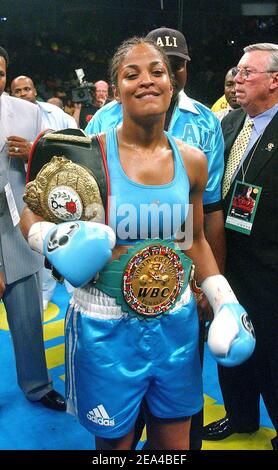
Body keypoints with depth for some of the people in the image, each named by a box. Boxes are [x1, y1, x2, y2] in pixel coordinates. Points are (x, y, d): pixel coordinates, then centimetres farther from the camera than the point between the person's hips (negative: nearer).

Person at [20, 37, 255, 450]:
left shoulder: (192, 161, 0)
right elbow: (31, 218, -1)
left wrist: (225, 301, 5)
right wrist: (56, 240, -23)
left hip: (176, 323, 4)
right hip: (106, 328, -3)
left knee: (175, 442, 21)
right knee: (114, 441, 17)